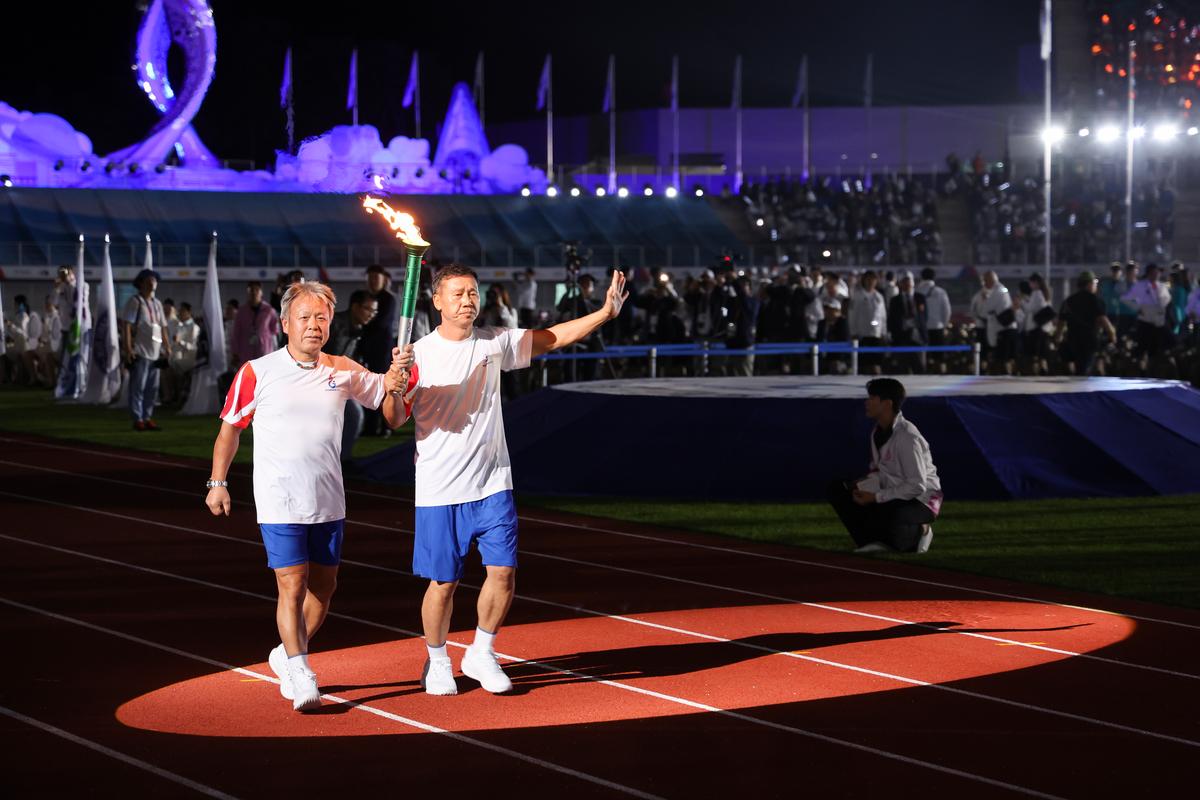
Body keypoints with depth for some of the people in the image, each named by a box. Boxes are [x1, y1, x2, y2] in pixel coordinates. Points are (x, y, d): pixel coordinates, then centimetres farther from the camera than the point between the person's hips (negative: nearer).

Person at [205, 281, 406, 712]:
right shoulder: (257, 373, -6)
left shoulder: (343, 371, 3)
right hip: (279, 503, -4)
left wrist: (394, 388, -17)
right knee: (292, 586, -10)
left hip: (328, 501, 4)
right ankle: (300, 675, -4)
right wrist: (217, 483, -1)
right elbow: (230, 429, 4)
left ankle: (287, 655, 32)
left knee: (323, 587, 12)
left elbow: (393, 413, 5)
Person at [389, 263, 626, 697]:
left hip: (492, 485, 3)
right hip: (440, 491, -3)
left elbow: (553, 338, 7)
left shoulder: (495, 343, 3)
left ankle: (481, 653, 18)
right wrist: (395, 383, -29)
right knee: (443, 582, 3)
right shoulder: (420, 356, -8)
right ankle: (437, 662, 24)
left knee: (504, 571, -2)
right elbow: (395, 421, -8)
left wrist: (605, 312, -3)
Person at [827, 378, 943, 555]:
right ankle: (871, 542, -3)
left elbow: (917, 487, -26)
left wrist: (876, 497, -23)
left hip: (922, 499, -9)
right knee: (838, 489, -1)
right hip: (893, 496, 9)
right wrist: (862, 486, -9)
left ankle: (918, 534, -5)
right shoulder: (878, 432, 3)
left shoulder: (907, 437, -25)